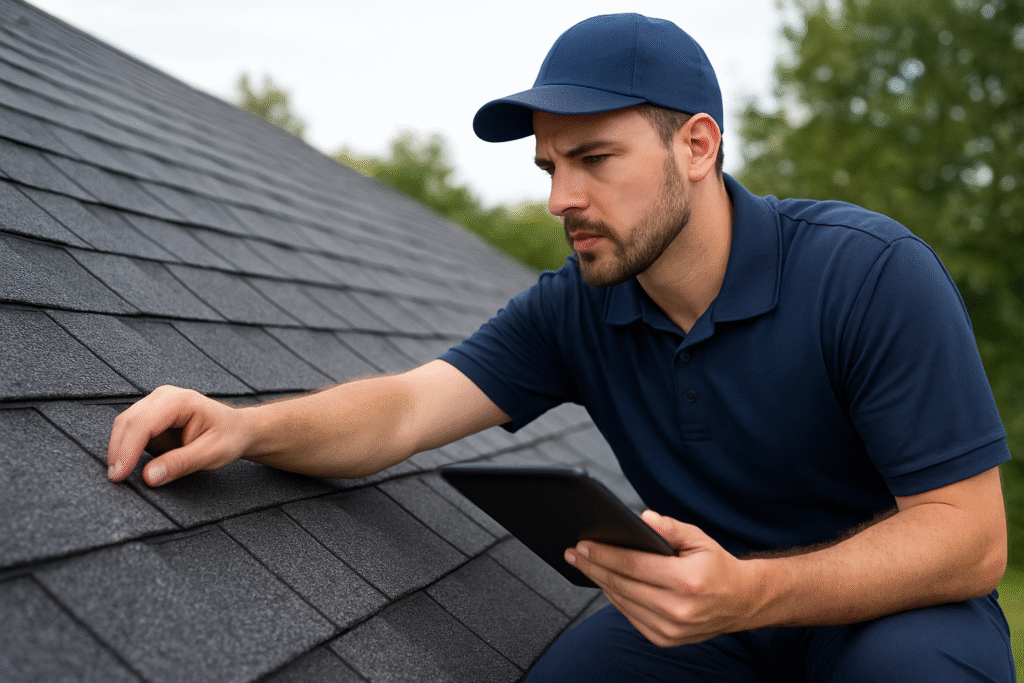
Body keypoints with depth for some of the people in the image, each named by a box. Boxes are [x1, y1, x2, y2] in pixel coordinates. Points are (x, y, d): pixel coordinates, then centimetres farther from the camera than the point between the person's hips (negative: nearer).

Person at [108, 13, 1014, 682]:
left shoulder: (871, 273, -22)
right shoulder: (574, 309, -7)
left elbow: (969, 533, -24)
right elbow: (406, 408, -15)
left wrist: (755, 592, -39)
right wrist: (249, 427, -35)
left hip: (896, 607, -3)